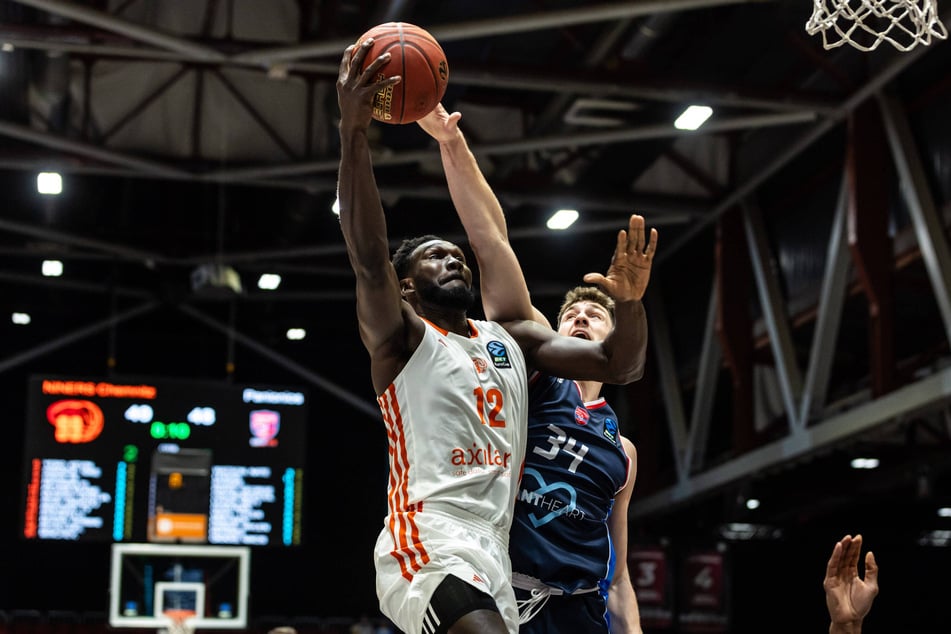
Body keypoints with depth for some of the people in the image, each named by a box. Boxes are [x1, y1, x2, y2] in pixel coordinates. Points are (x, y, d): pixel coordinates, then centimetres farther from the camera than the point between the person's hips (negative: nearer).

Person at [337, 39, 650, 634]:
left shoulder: (512, 336, 24)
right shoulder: (400, 336, 6)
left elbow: (619, 366, 18)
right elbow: (369, 257, -13)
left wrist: (628, 300, -4)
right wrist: (354, 131, -26)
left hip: (494, 553, 7)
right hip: (429, 543, -7)